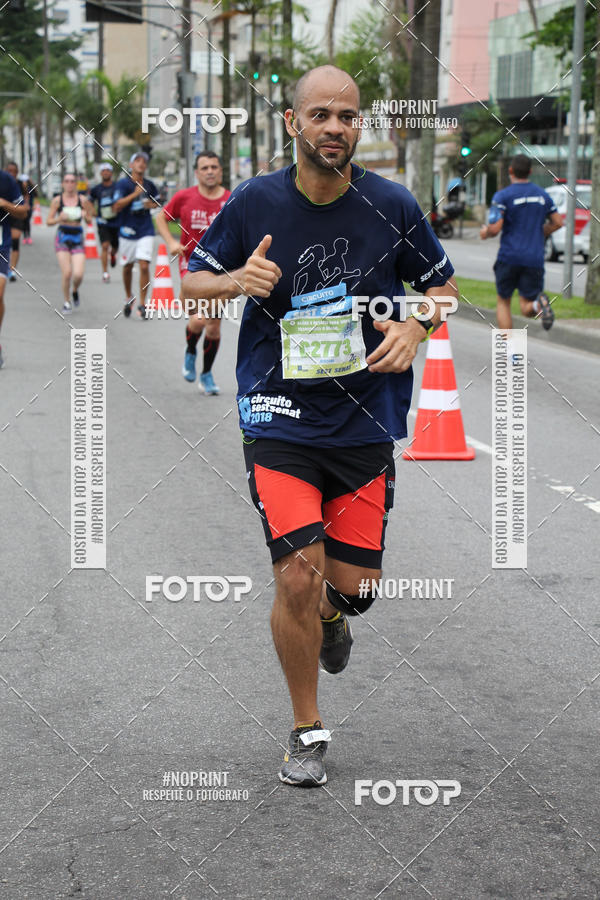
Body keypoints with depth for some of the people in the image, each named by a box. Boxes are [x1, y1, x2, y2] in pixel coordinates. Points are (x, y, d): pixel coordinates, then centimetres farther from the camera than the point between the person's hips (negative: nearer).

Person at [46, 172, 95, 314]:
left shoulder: (83, 200, 2)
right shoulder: (57, 200, 0)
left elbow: (89, 221, 11)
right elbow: (48, 221, 2)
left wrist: (86, 216, -11)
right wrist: (59, 218, -17)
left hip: (77, 238, 1)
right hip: (62, 238, -1)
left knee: (78, 274, -12)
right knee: (67, 273, -10)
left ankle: (75, 291, 24)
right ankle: (67, 302, 12)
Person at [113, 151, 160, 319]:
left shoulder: (149, 185, 5)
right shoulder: (122, 183, -7)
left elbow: (157, 202, 24)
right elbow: (116, 207, -18)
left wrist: (152, 204, 0)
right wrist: (134, 195, -25)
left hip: (145, 231, 1)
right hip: (127, 230, -1)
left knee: (144, 266, -10)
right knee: (127, 267, 12)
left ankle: (142, 304, -3)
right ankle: (128, 297, 36)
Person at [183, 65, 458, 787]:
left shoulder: (391, 205, -3)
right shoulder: (254, 202, -5)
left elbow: (441, 282, 12)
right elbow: (190, 280, 5)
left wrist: (416, 329, -10)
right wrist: (237, 281, -17)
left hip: (366, 423, 2)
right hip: (278, 421, -2)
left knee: (352, 584, 4)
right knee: (298, 576, -12)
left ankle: (330, 613, 44)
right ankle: (307, 730, 10)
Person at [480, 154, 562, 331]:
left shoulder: (503, 196, -6)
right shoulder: (543, 195, 10)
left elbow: (495, 228, -14)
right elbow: (557, 222, 13)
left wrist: (484, 232, 8)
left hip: (509, 258, -3)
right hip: (535, 259, 3)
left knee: (503, 302, 16)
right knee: (527, 309, 5)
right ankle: (539, 303, -30)